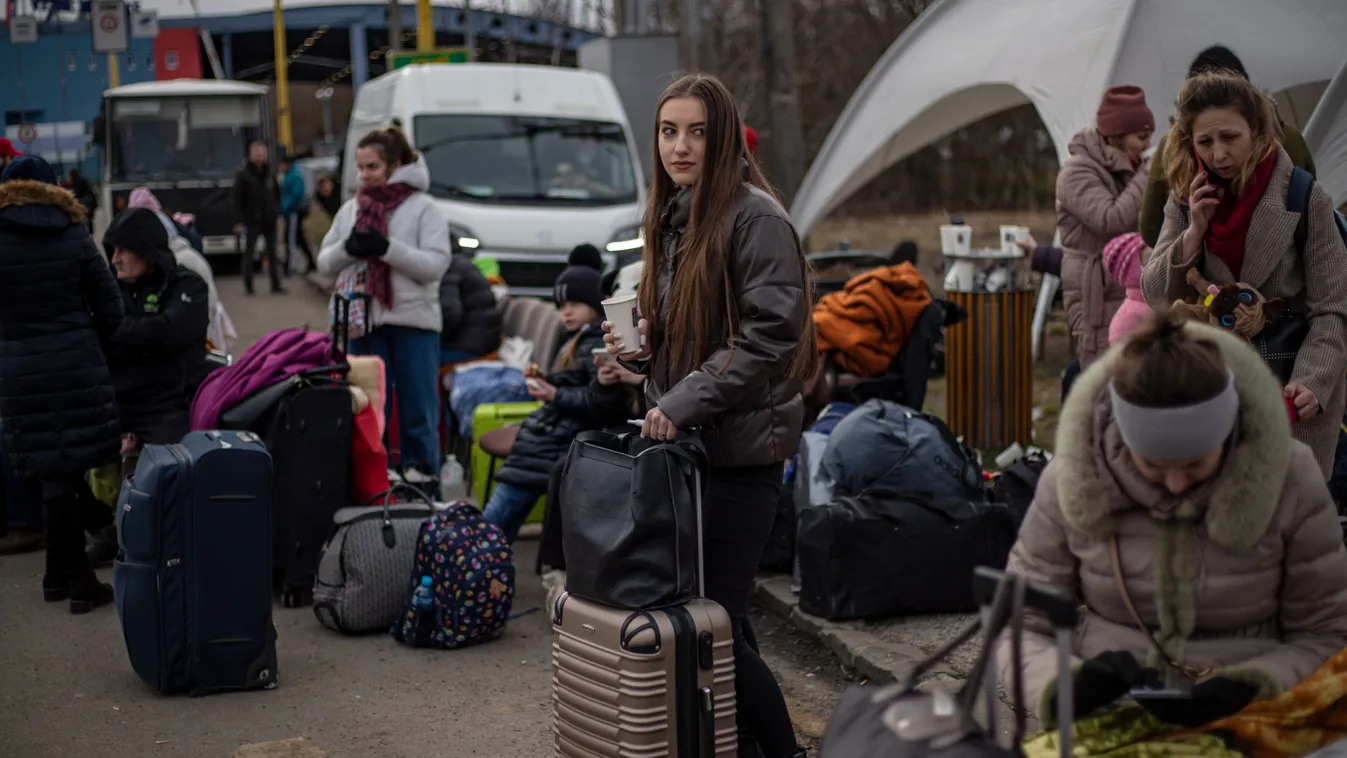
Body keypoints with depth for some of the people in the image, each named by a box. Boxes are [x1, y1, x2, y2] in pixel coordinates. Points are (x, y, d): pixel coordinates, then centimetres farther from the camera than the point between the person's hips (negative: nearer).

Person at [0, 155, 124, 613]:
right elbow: (110, 309, 0)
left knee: (55, 475, 5)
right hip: (80, 367, 1)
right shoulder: (74, 237, 1)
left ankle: (64, 576, 12)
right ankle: (70, 577, 12)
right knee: (70, 471, 6)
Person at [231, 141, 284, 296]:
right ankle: (248, 285, 9)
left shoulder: (269, 173, 10)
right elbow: (237, 200, -8)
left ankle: (276, 285, 8)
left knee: (272, 253, 5)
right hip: (252, 221, -4)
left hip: (269, 220, 4)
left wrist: (276, 210, 9)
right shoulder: (243, 175, -6)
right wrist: (238, 221, -13)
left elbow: (277, 194, 21)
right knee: (249, 253, 2)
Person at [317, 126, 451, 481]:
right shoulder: (351, 210, 13)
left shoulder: (423, 209, 0)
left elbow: (436, 264, -11)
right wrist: (347, 248, -9)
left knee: (418, 408, 1)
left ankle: (421, 473, 9)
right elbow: (324, 264, 13)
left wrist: (386, 248, -19)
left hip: (413, 321, -4)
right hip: (364, 321, 4)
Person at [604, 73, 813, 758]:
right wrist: (642, 351, 4)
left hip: (740, 447, -8)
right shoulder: (673, 218, 14)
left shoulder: (756, 218, -12)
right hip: (680, 442, 8)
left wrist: (682, 401, -21)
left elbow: (769, 336, -20)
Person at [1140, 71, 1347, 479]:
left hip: (1292, 392, -3)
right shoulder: (1187, 200, 3)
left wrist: (1311, 383, -24)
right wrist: (1194, 232, -14)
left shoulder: (1305, 199, -9)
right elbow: (1156, 296, 0)